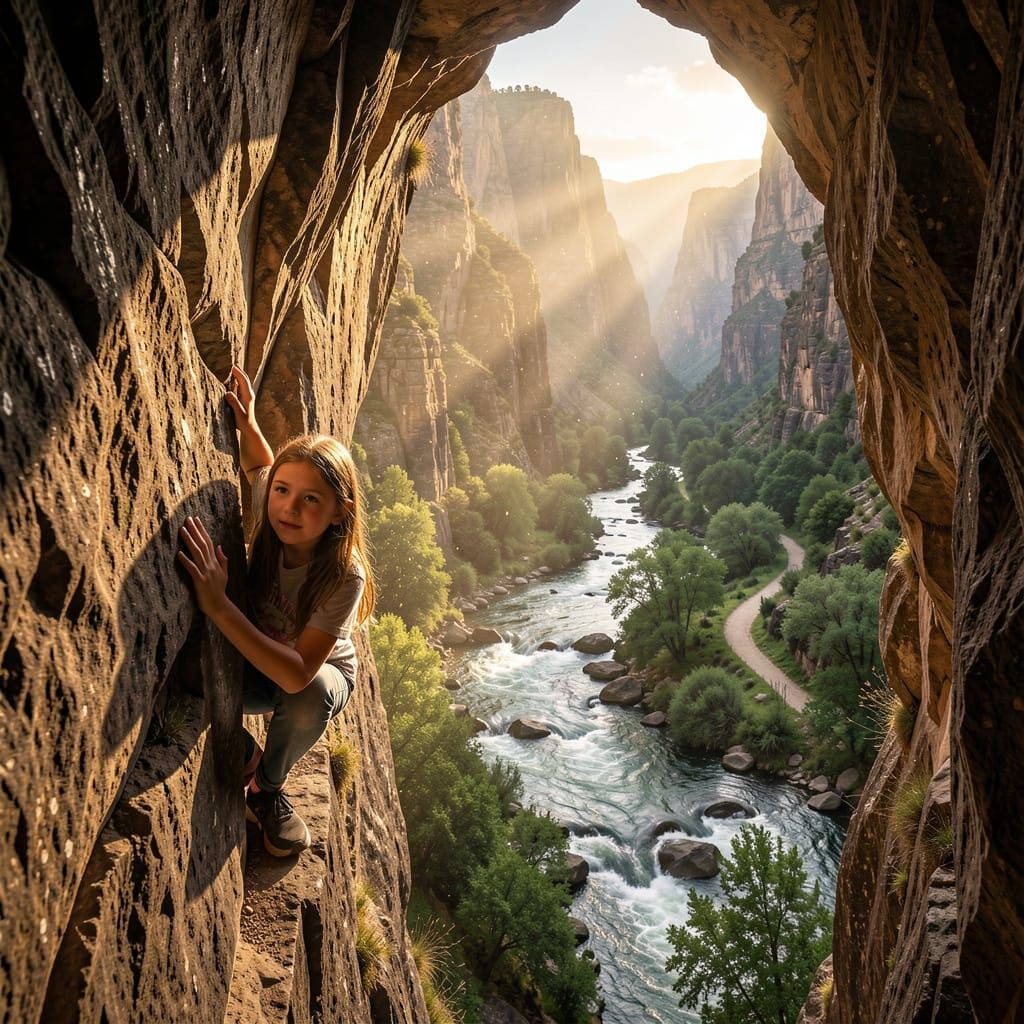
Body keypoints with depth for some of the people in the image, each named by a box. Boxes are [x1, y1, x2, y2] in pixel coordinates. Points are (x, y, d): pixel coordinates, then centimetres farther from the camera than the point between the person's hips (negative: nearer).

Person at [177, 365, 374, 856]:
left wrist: (219, 605, -48)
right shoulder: (271, 521, -20)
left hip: (323, 673, -3)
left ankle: (268, 787, -4)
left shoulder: (345, 576, -34)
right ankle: (249, 758, 4)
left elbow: (298, 673, -42)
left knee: (309, 697, -39)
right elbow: (260, 465, 5)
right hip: (258, 665, 3)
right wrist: (247, 423, -17)